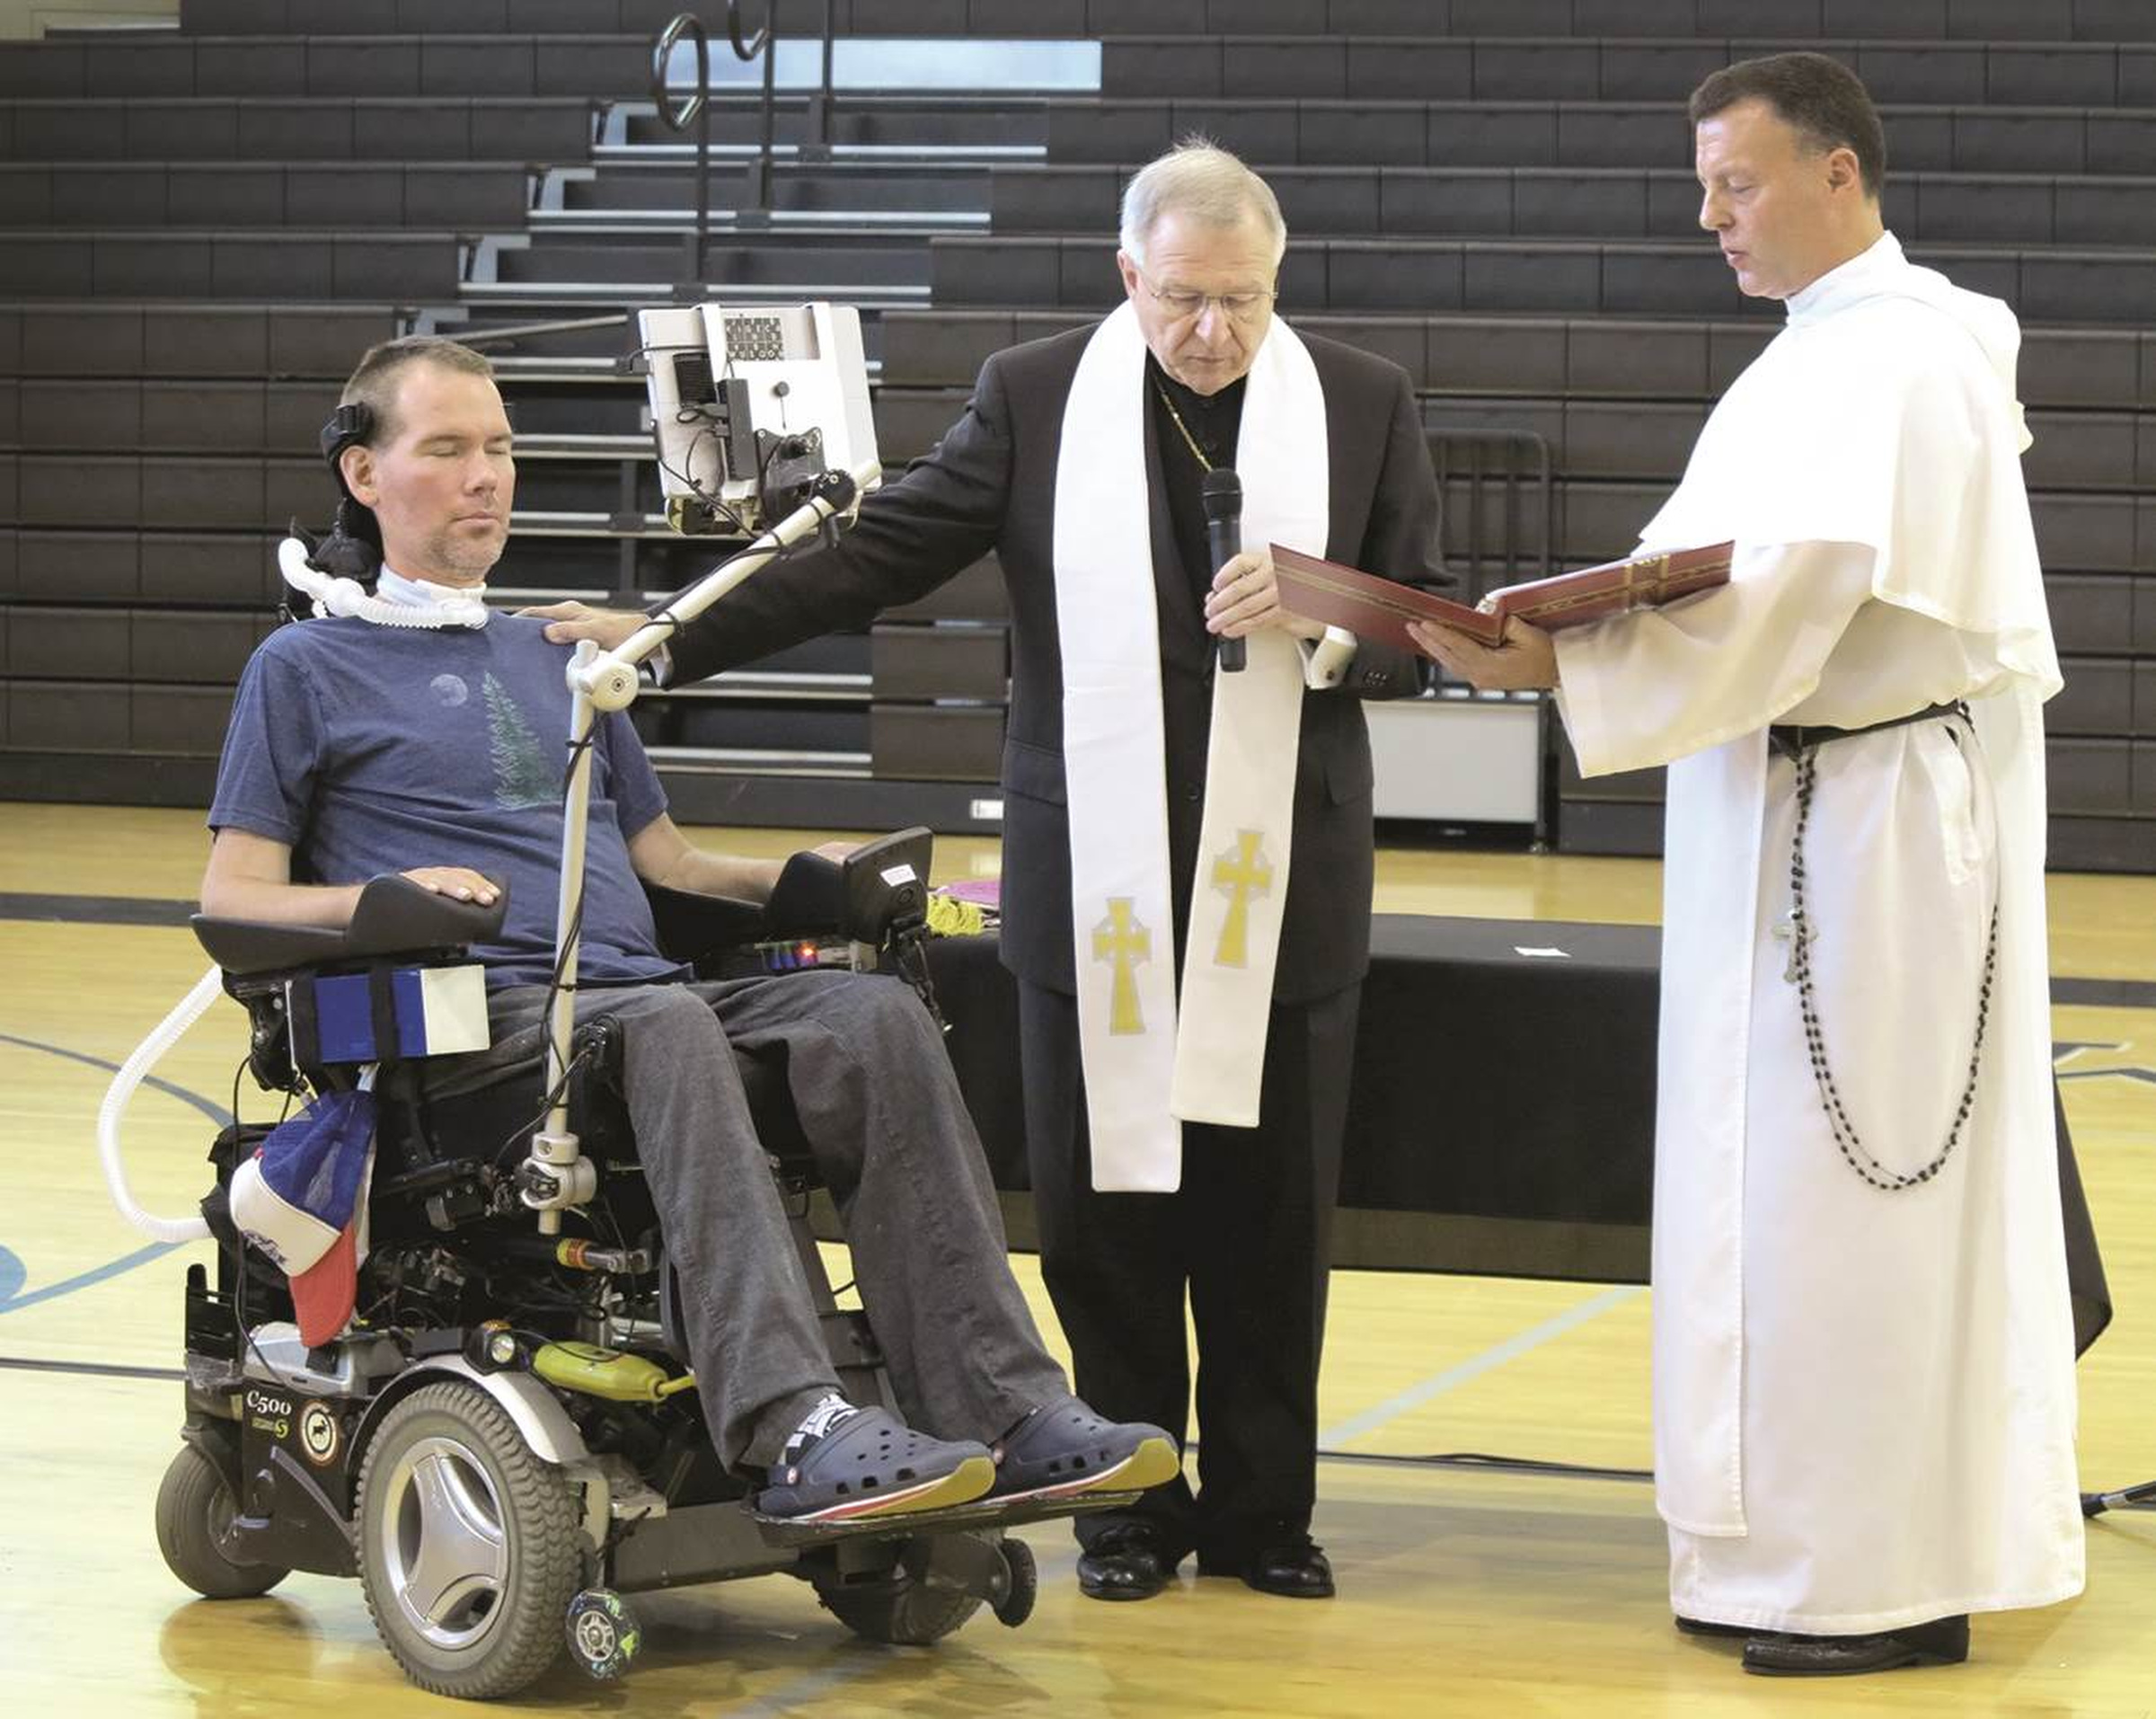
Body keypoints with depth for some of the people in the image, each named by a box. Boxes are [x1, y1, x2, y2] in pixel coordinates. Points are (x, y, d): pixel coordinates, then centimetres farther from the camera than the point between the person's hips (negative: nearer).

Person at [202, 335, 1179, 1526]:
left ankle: (999, 1412, -34)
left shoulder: (556, 661, 31)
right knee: (667, 1027, -38)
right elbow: (233, 898, 4)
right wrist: (383, 897, -15)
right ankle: (792, 1432, -52)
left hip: (639, 990, 6)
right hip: (475, 1015, -5)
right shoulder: (307, 669, 13)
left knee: (877, 1017, -24)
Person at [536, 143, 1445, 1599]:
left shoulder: (1365, 405, 4)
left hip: (1284, 878, 0)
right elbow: (876, 558, 1)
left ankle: (1263, 1507, 17)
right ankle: (1132, 1502, 15)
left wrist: (1318, 630, -15)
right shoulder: (1038, 397, 2)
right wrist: (671, 637, -7)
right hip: (1100, 879, 0)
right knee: (1104, 1200, 3)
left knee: (1272, 1205, 5)